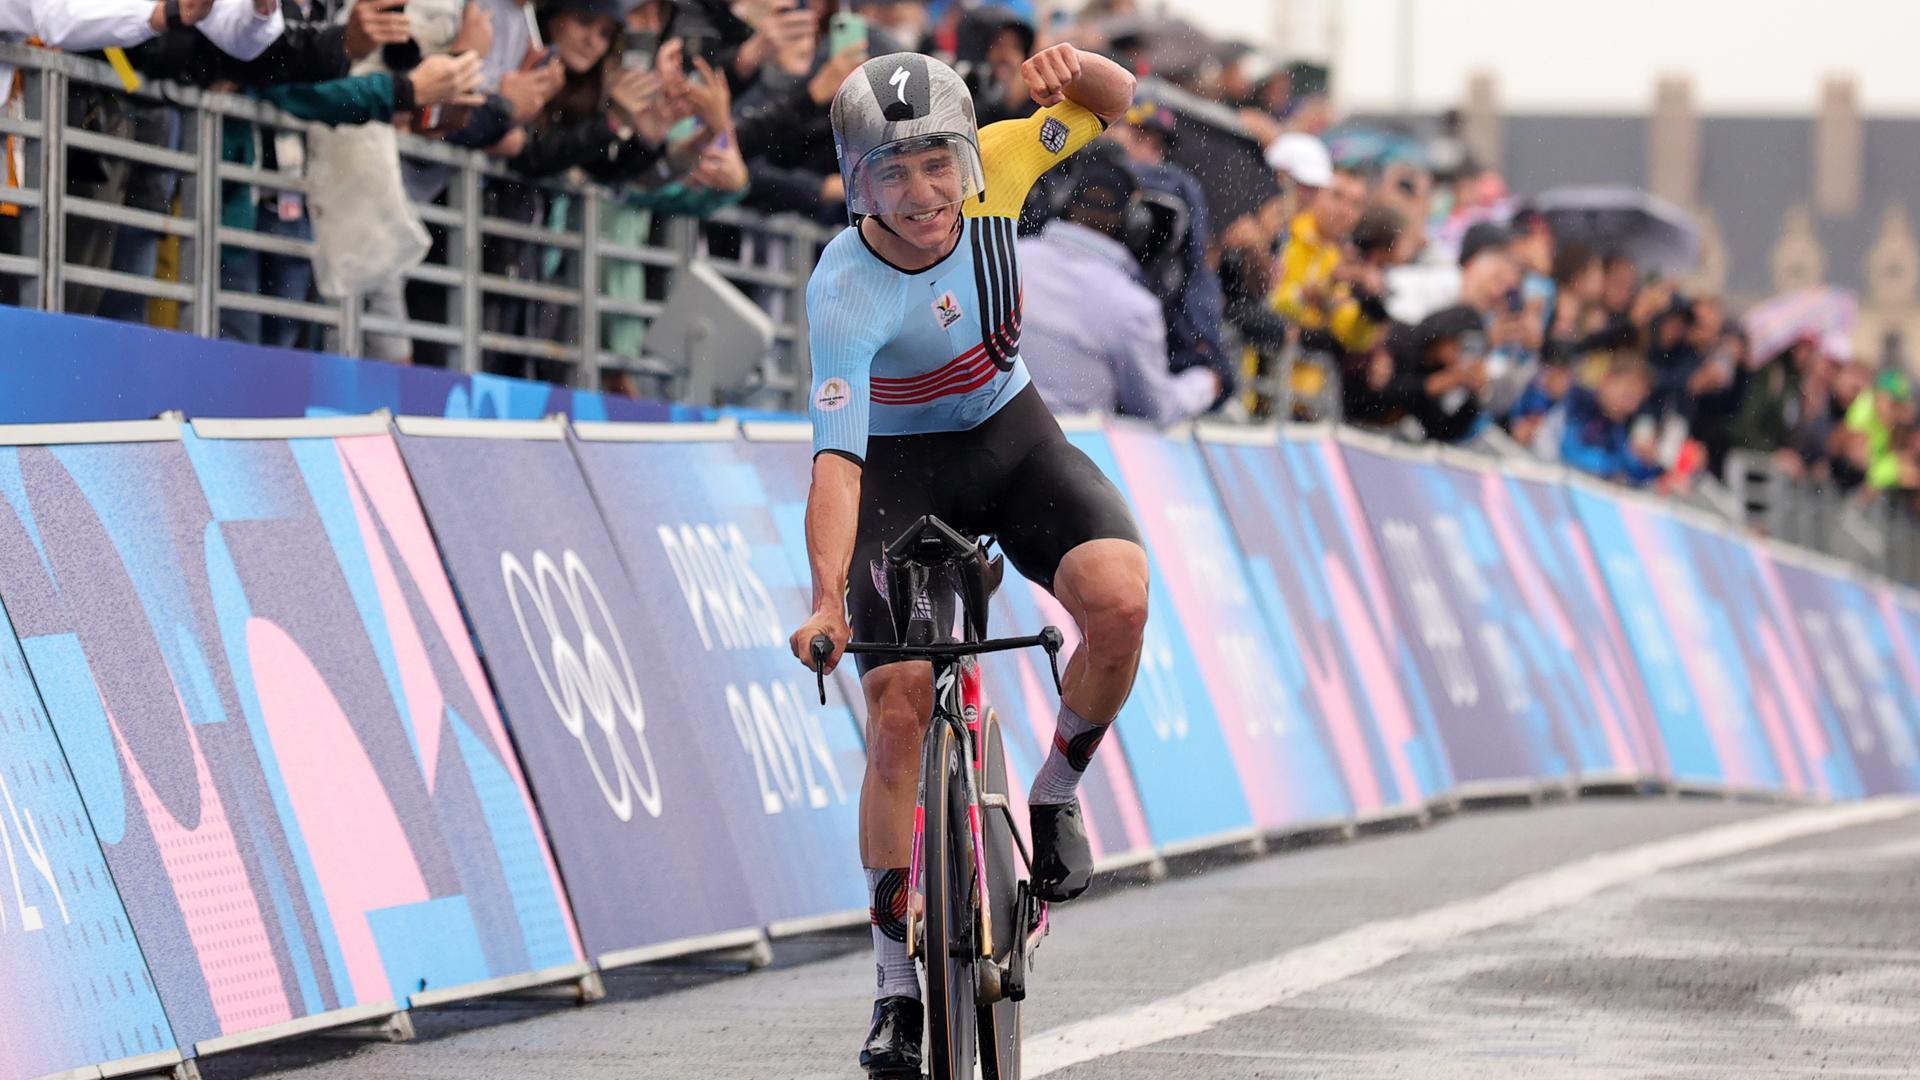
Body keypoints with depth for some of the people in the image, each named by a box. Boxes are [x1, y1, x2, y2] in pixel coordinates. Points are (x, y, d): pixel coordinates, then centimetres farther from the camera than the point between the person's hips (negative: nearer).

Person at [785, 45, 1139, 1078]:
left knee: (1119, 601, -27)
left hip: (1012, 436, 3)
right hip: (904, 470, -3)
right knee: (898, 715, -13)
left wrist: (1075, 68, -30)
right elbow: (836, 457, -37)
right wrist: (827, 599, -50)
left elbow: (1116, 100, -5)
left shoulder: (991, 169, -19)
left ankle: (1055, 792, 1)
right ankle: (898, 984, -1)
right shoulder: (845, 294, -30)